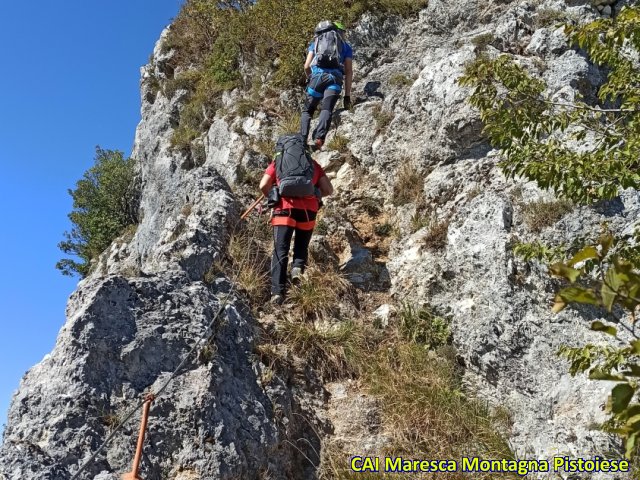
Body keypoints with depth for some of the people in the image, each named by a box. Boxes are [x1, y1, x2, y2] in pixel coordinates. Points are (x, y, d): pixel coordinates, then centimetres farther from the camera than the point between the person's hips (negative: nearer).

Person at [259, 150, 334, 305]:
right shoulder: (313, 164, 21)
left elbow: (263, 186, 4)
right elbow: (328, 190, 13)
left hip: (285, 208, -1)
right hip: (308, 210, 2)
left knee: (280, 251, -2)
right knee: (302, 246, 17)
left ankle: (277, 291, -14)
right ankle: (298, 267, -13)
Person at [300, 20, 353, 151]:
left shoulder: (316, 42, 28)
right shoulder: (346, 46, 26)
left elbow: (306, 66, 17)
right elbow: (349, 72, 16)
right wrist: (347, 95, 16)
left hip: (317, 75, 1)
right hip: (335, 78, -1)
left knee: (307, 110, 12)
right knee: (326, 110, -15)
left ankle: (302, 139, -6)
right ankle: (319, 138, -38)